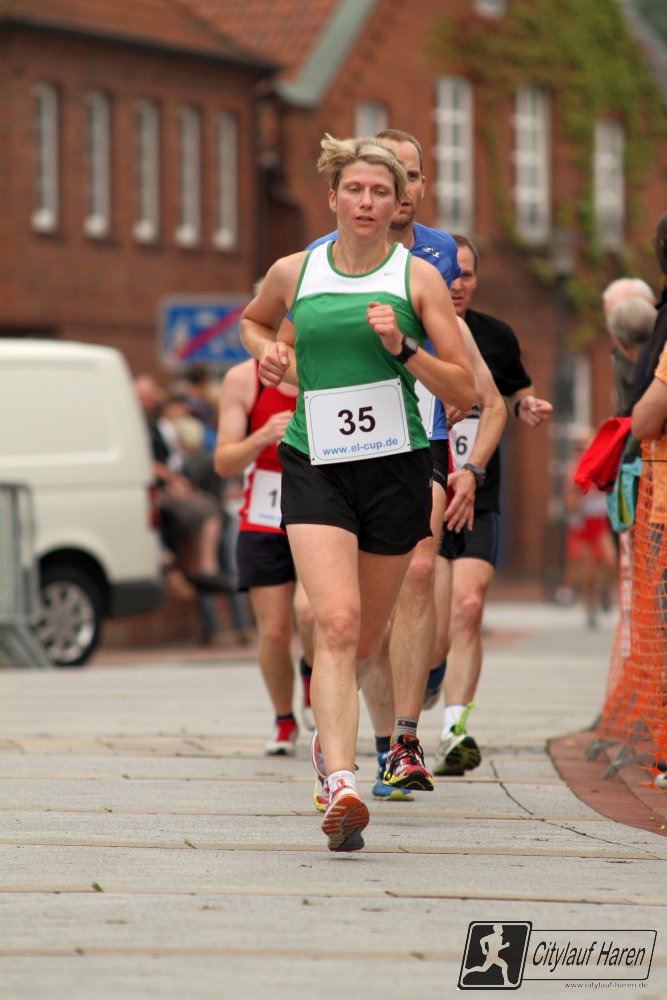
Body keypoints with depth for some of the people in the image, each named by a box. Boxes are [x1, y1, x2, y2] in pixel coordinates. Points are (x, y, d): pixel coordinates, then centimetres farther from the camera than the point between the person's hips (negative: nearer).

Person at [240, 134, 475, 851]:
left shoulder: (417, 277, 1)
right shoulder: (293, 273, 6)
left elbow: (464, 391, -1)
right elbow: (252, 320, 30)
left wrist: (403, 348, -16)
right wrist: (268, 351, 8)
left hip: (396, 468, 1)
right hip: (314, 466, -1)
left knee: (364, 641, 12)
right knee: (336, 623, -21)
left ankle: (326, 701, 48)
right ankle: (341, 786, -29)